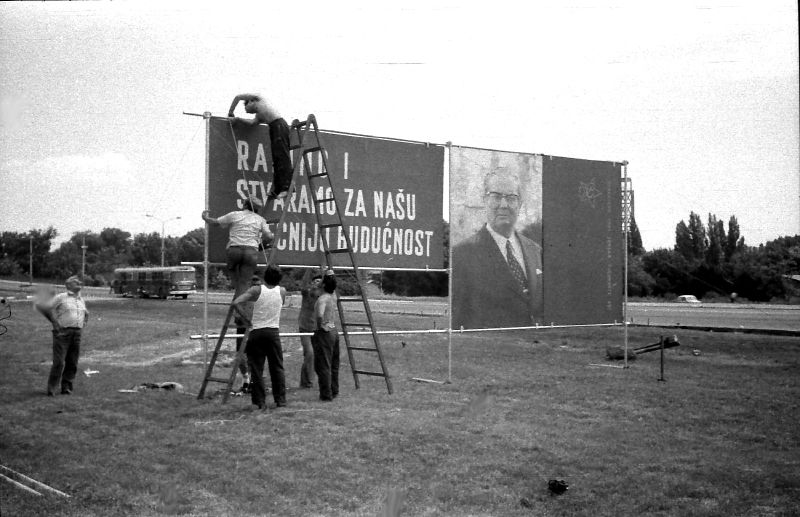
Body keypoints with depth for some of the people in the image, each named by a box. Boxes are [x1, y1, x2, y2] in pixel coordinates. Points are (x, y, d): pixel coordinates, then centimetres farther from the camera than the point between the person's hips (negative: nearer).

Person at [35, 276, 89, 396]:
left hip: (77, 334, 5)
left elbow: (86, 314, 36)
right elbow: (41, 306, -3)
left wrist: (83, 323, 17)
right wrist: (53, 320, -2)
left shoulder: (81, 300, 18)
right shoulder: (61, 298, -1)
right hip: (62, 332, -5)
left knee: (72, 363, 5)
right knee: (59, 362, -9)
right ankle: (51, 389, -1)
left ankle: (66, 387, 14)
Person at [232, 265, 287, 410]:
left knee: (256, 368, 4)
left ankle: (260, 401, 4)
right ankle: (280, 399, 14)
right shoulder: (282, 291, 1)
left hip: (256, 332, -2)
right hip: (274, 332, 2)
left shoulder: (256, 290, -6)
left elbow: (236, 302, -16)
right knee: (277, 368, 11)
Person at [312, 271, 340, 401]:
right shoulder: (333, 296, 5)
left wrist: (320, 325, -20)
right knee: (333, 365, 16)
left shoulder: (322, 298, -18)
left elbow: (320, 315, -35)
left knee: (323, 366, -3)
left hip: (324, 333, -8)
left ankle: (326, 395, -1)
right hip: (333, 331, 8)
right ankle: (334, 391, 24)